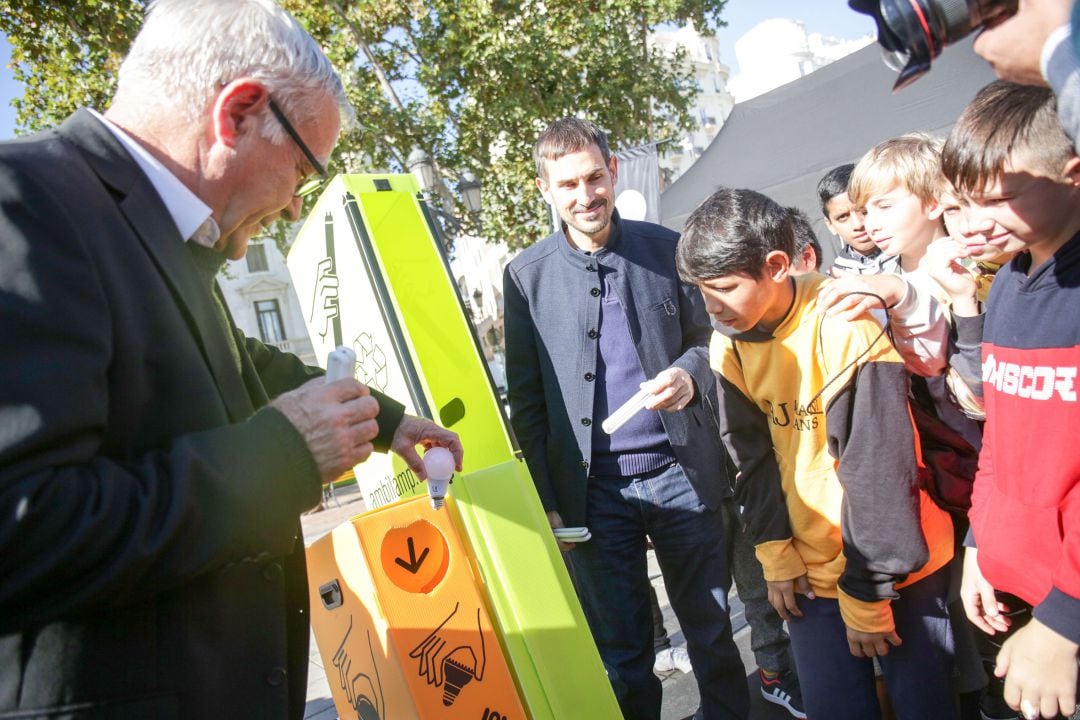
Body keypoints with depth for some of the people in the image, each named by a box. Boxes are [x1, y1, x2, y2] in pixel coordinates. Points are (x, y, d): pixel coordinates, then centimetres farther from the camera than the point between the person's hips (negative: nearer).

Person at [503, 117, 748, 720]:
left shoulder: (666, 249, 3)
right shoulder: (527, 275, 1)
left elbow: (707, 338, 11)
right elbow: (526, 399, 3)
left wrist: (688, 373, -13)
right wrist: (543, 500, -1)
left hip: (681, 471, 1)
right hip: (593, 488, 0)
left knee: (713, 631, 13)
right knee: (621, 653, 11)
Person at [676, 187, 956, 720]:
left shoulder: (847, 327, -21)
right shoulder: (729, 346, -3)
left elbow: (876, 471, -20)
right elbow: (754, 458, 1)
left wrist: (866, 595, -15)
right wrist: (776, 555, -5)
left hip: (893, 569, -4)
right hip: (809, 573, 4)